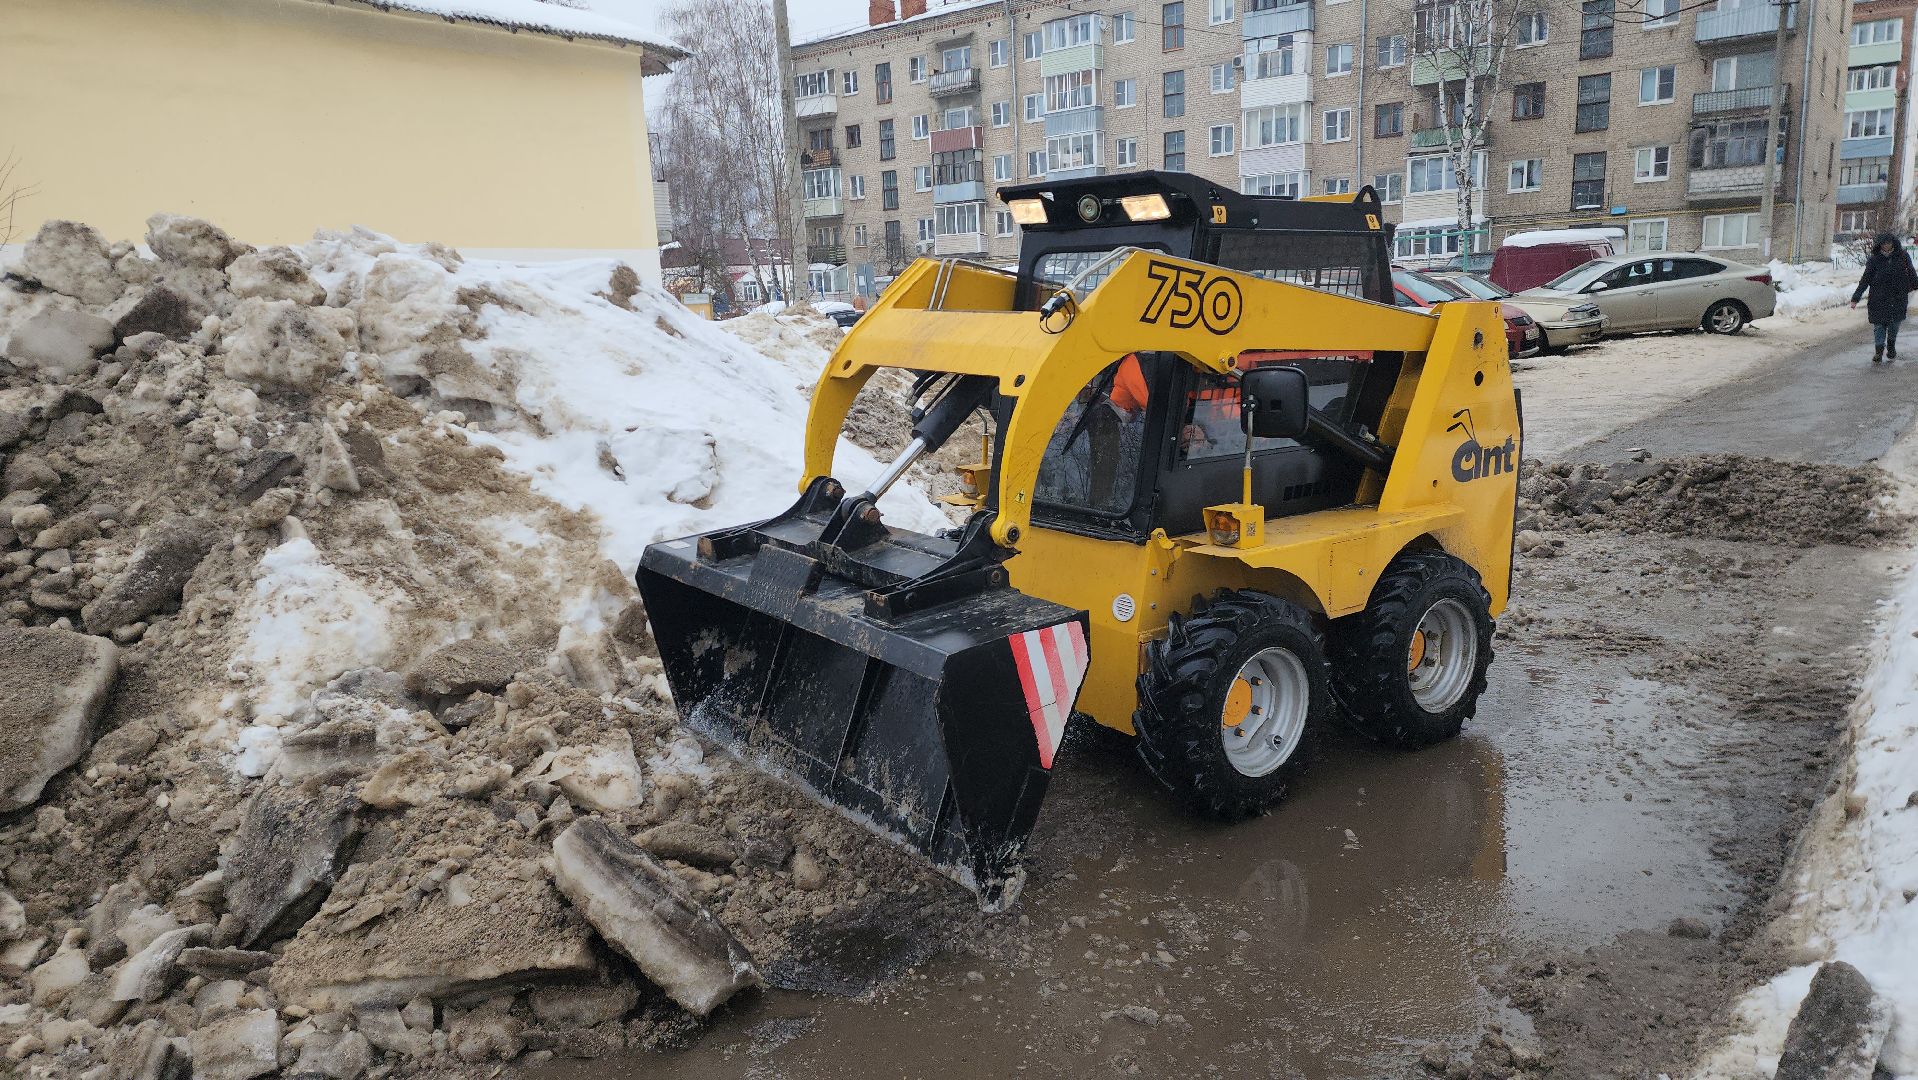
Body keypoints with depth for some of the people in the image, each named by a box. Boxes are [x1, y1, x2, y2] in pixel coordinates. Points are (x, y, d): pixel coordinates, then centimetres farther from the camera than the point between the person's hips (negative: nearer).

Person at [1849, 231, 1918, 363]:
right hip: (1879, 299, -2)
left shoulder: (1903, 256, -3)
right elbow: (1865, 280, -5)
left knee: (1894, 323, 11)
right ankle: (1879, 351, 5)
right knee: (1879, 324, -3)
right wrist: (1855, 298, -9)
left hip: (1898, 297, 2)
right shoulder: (1874, 260, -8)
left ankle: (1891, 347, 30)